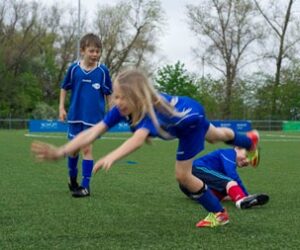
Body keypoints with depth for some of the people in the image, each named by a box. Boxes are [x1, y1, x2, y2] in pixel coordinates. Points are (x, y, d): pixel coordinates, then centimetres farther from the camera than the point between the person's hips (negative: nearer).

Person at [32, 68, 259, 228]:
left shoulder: (152, 110, -48)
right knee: (215, 136, 35)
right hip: (188, 109, 7)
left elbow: (139, 139, -69)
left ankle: (219, 213, 16)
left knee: (183, 175, -7)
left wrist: (112, 157, -86)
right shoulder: (122, 109, -30)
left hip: (191, 118, -7)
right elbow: (93, 132, -40)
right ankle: (249, 140, 68)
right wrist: (61, 151, -52)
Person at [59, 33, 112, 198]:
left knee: (87, 149, -6)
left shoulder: (103, 71, -7)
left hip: (93, 117, -2)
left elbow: (109, 94, 2)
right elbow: (64, 88, 7)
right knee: (73, 149, 12)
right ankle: (72, 179, 35)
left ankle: (85, 186, 0)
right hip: (75, 116, 2)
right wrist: (61, 107, 2)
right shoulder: (74, 68, -5)